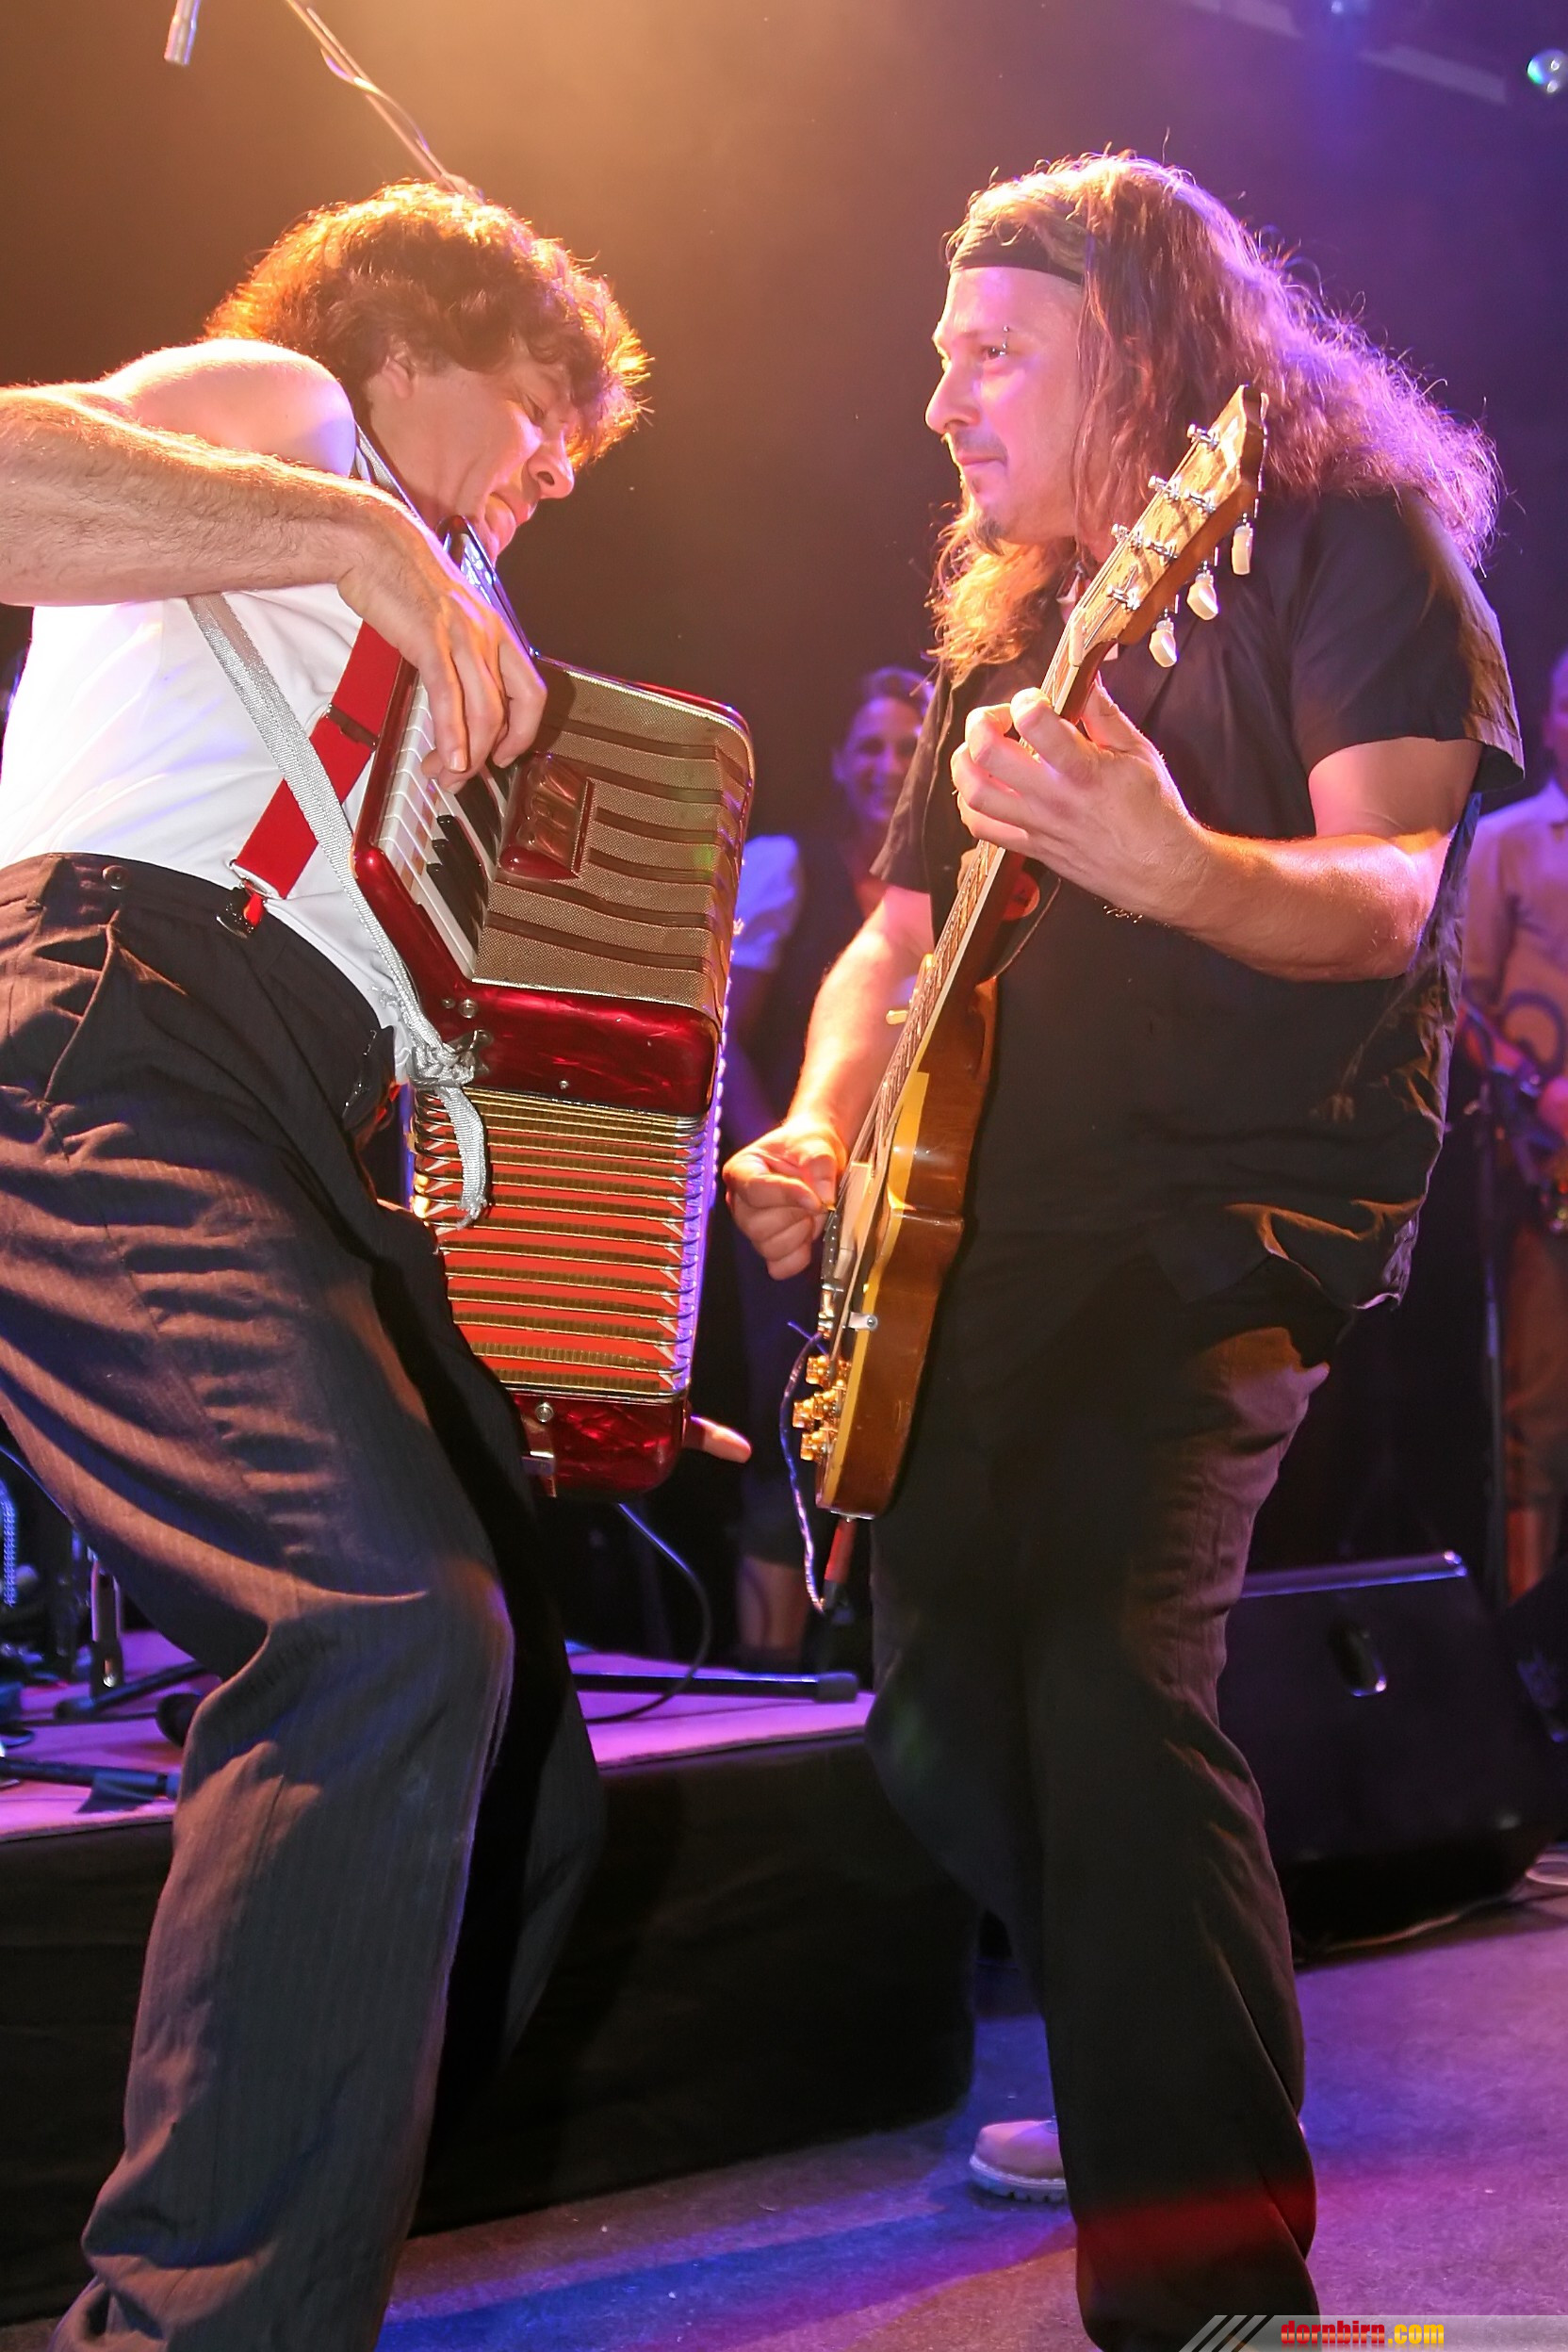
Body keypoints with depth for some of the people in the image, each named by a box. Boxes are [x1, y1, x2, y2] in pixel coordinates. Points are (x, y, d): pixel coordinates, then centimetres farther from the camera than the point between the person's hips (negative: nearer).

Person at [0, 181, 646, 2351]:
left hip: (296, 1152, 10)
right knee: (396, 1622, -31)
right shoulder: (273, 406, 12)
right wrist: (356, 530, -13)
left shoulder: (408, 650, 37)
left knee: (518, 1787, 2)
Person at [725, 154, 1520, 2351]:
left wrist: (1167, 864, -35)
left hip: (1242, 1204, -8)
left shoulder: (1342, 540, -1)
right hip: (992, 1234, 8)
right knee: (945, 1715, 8)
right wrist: (819, 1136, 2)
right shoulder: (1008, 627, 20)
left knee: (1109, 1666, -25)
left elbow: (1389, 897, -15)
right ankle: (1151, 2093, 29)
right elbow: (899, 936, 22)